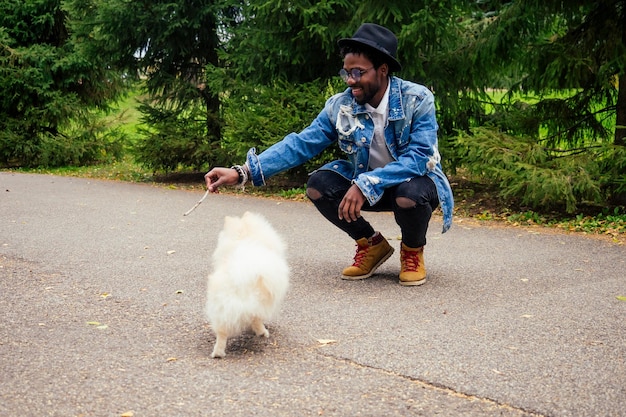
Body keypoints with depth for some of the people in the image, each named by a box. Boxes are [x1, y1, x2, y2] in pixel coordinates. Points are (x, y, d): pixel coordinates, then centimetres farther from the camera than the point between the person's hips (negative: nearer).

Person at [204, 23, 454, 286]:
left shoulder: (417, 100, -21)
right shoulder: (340, 106, -10)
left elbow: (419, 157, -29)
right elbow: (301, 144, -13)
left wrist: (366, 185, -40)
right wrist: (243, 172, -25)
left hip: (415, 180, -4)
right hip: (366, 183, 4)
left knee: (410, 194, -38)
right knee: (318, 185, -20)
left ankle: (413, 250, -2)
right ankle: (372, 244, 3)